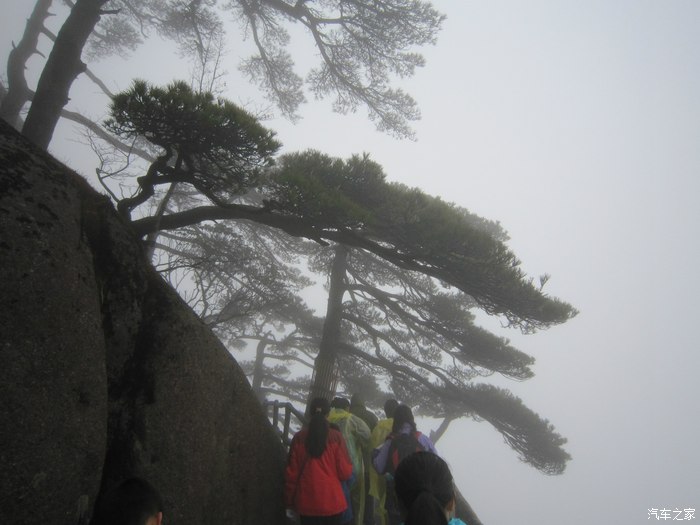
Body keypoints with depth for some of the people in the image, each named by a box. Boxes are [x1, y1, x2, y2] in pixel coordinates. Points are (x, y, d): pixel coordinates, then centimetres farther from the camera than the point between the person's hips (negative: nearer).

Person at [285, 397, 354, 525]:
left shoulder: (299, 437, -4)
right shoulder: (336, 437, -8)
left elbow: (291, 473, 1)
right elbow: (345, 472, -8)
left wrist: (290, 500, 13)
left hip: (306, 502, 2)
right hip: (332, 502, -1)